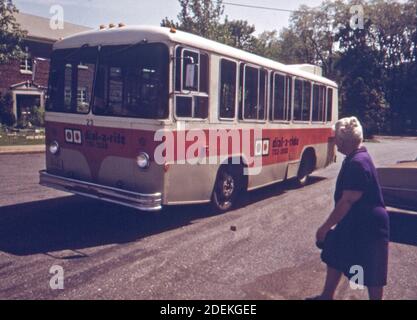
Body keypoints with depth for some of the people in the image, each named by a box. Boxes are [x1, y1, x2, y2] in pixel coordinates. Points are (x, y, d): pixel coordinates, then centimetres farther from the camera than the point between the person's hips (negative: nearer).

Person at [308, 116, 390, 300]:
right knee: (335, 256, 19)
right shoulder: (354, 159, 6)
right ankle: (326, 296, 36)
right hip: (353, 223, 11)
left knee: (372, 273, 6)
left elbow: (347, 201, -27)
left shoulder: (358, 163, -26)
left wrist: (325, 227, -20)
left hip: (368, 226, -10)